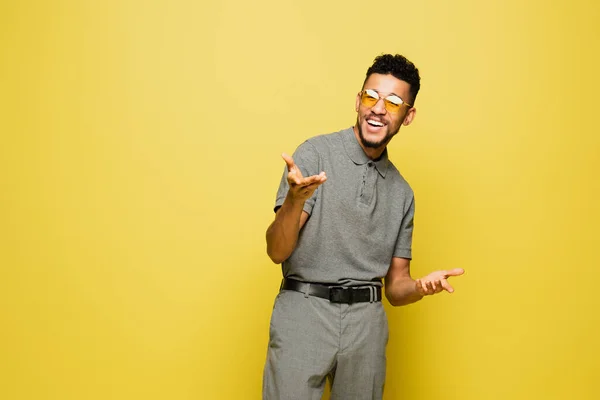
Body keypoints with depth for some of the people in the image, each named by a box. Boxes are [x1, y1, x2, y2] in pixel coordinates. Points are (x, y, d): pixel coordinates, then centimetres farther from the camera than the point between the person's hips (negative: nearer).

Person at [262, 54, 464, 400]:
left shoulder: (402, 193, 11)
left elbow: (395, 287, 14)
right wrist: (295, 198, -27)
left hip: (367, 323, 4)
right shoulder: (315, 154, -3)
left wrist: (421, 287, -9)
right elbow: (277, 251, -9)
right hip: (304, 311, -4)